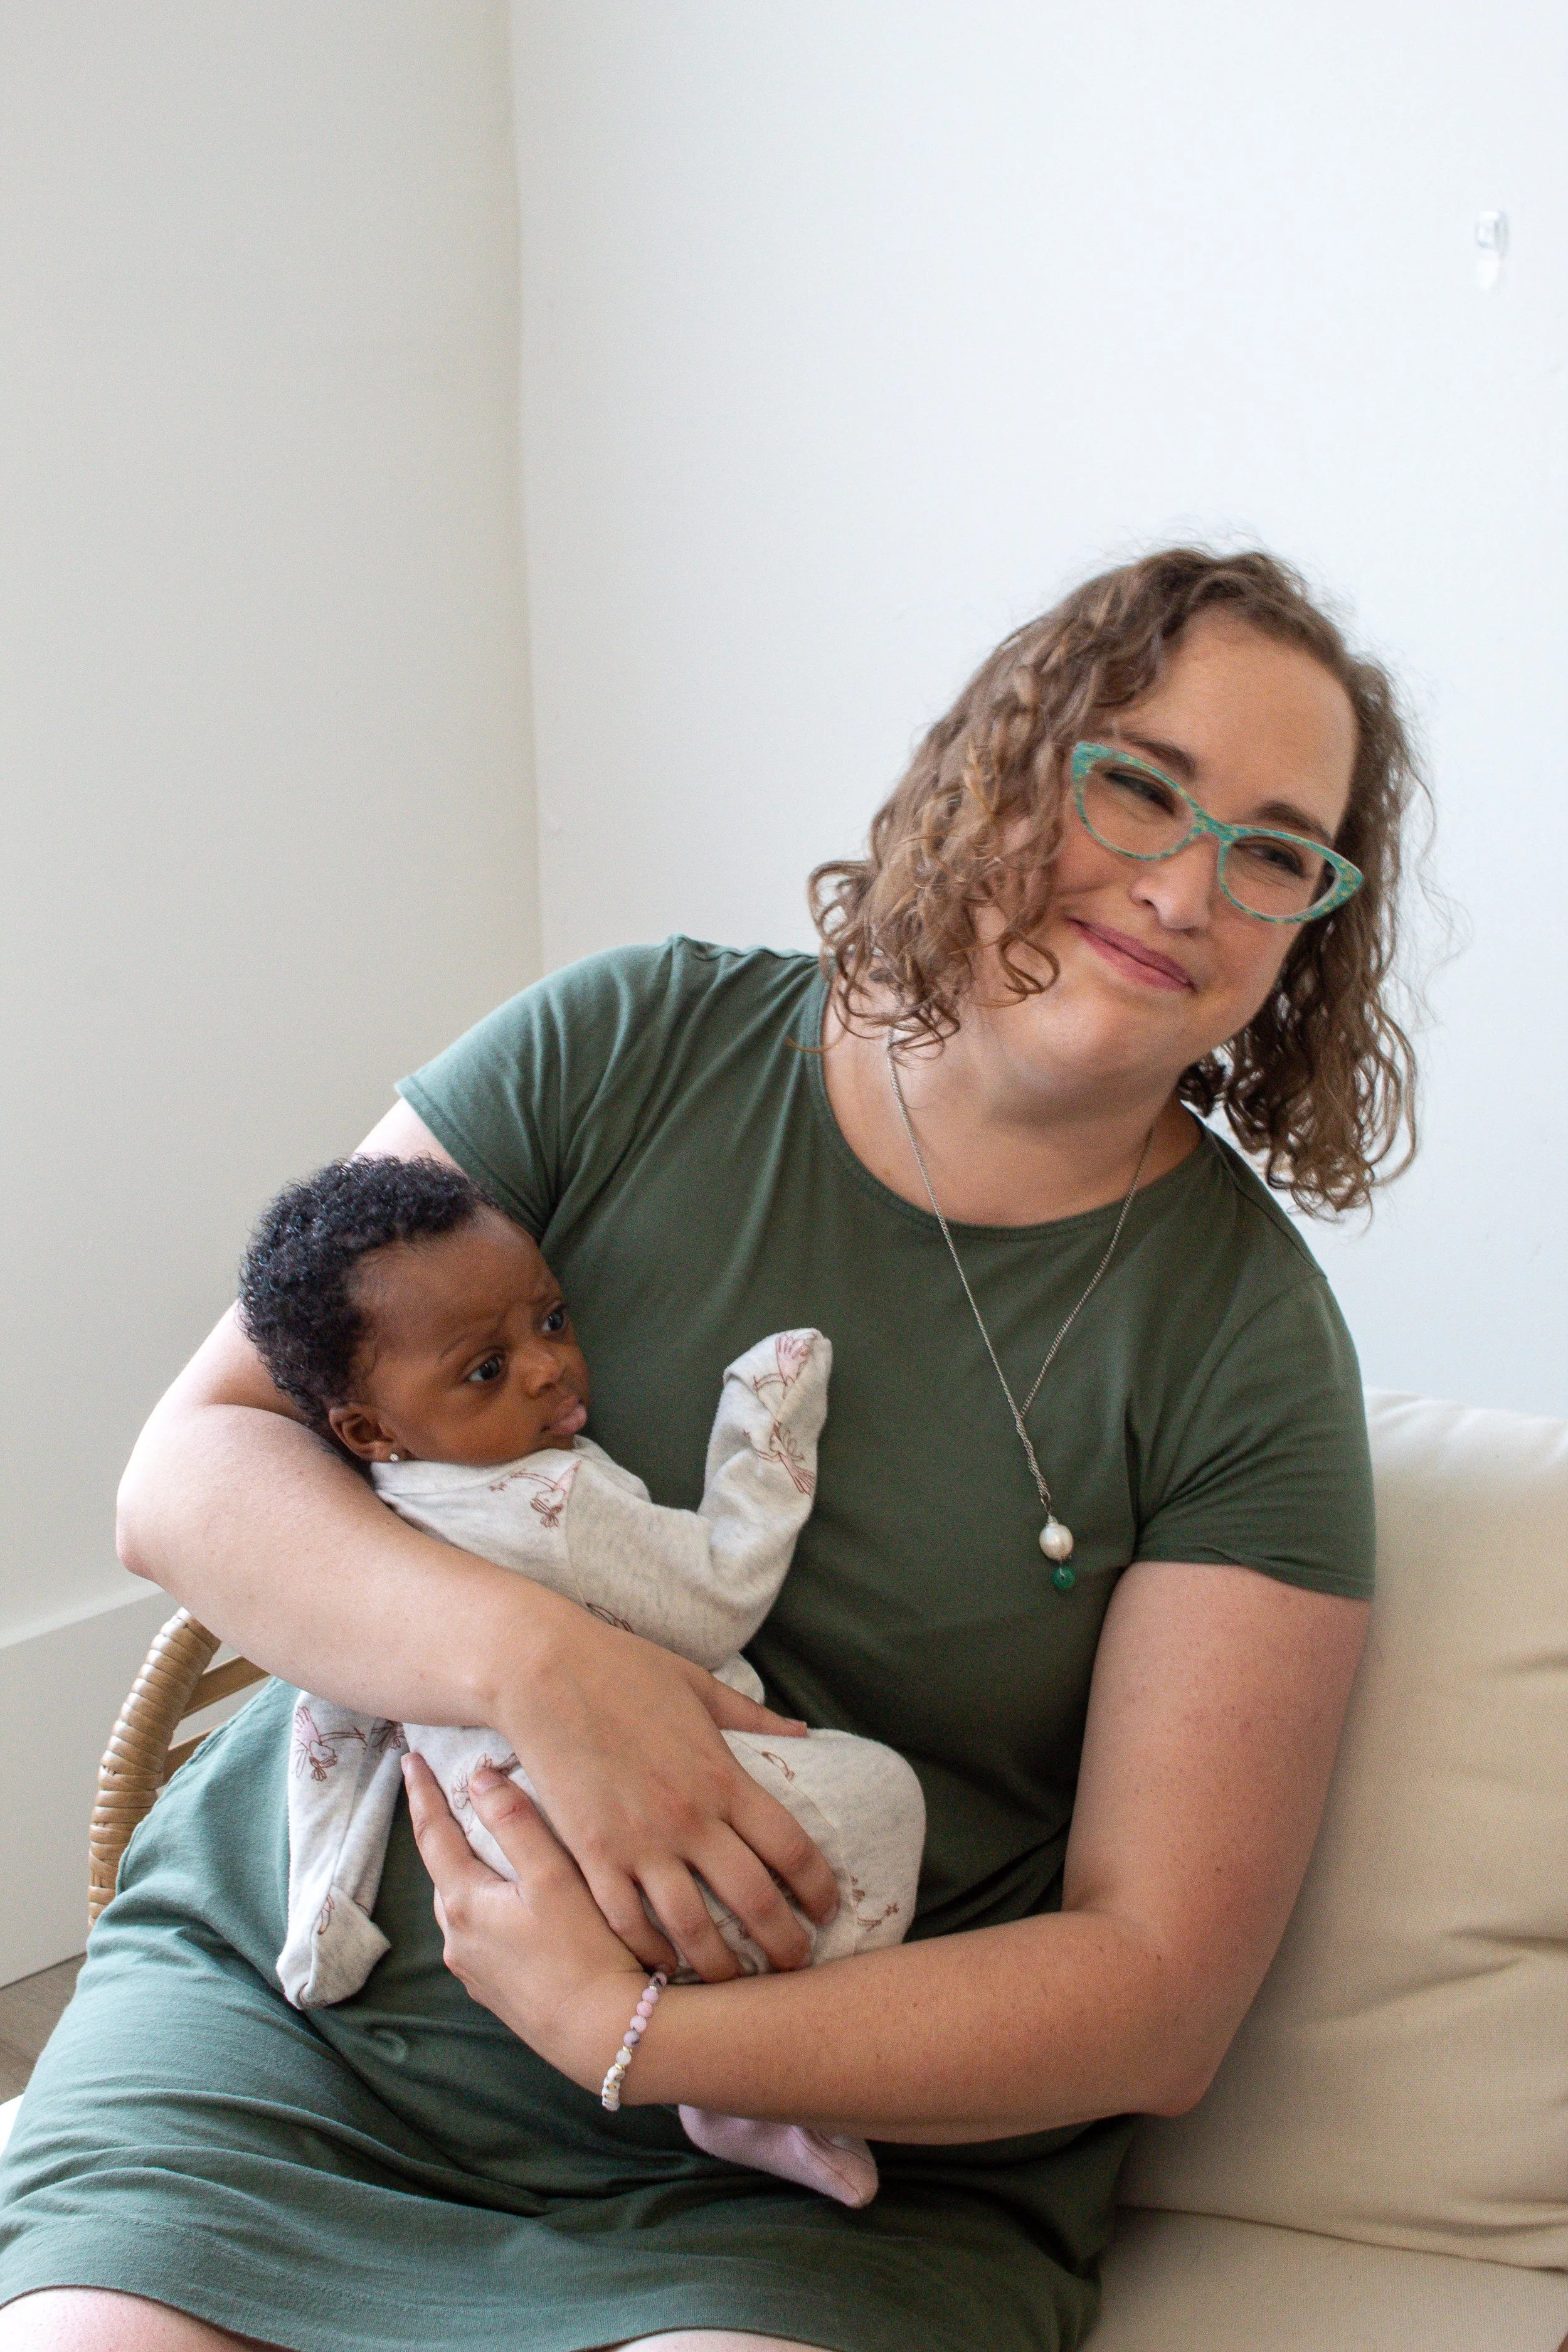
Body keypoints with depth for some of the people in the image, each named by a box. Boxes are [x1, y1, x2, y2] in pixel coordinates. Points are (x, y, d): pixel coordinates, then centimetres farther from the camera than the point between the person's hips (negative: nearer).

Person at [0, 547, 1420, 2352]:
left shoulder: (1247, 1346, -5)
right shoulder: (631, 1051, -1)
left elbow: (1161, 1997, -7)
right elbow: (186, 1473, -3)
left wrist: (633, 2034, -18)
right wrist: (536, 1659, -22)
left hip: (835, 2169, 0)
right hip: (282, 2002, 1)